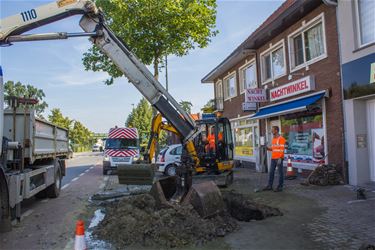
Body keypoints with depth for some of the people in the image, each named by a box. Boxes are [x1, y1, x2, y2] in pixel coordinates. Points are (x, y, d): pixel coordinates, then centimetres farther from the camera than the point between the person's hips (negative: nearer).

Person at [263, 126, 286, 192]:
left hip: (279, 158, -8)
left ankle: (280, 187, 8)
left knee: (280, 172, 2)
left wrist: (280, 158, -21)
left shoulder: (281, 139, -10)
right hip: (273, 158, 8)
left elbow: (282, 149, -15)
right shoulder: (273, 139, 16)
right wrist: (267, 148, 3)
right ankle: (269, 186, 15)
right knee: (271, 172, 9)